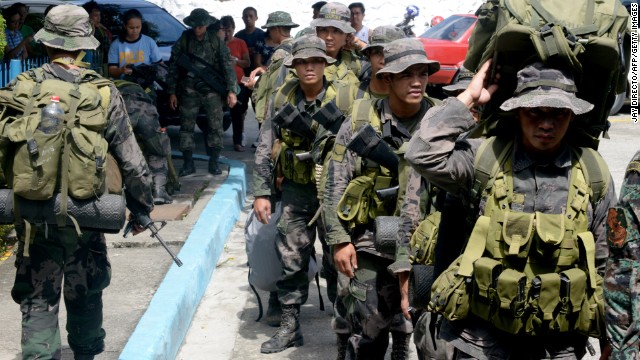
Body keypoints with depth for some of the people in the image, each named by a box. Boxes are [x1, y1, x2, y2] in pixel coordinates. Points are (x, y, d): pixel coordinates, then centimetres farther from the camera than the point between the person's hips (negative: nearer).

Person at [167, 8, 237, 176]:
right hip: (189, 91, 0)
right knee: (186, 127, 1)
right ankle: (188, 163, 9)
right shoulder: (183, 41, 3)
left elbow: (227, 66, 1)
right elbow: (173, 68, 6)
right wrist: (172, 92, 3)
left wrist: (231, 90, -7)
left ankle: (214, 162, 10)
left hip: (212, 90, 0)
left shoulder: (216, 41, 2)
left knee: (216, 126, 0)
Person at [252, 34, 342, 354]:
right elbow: (265, 147, 1)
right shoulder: (283, 97, -3)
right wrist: (261, 192, -4)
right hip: (295, 189, 3)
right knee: (291, 258, 5)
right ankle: (289, 327, 17)